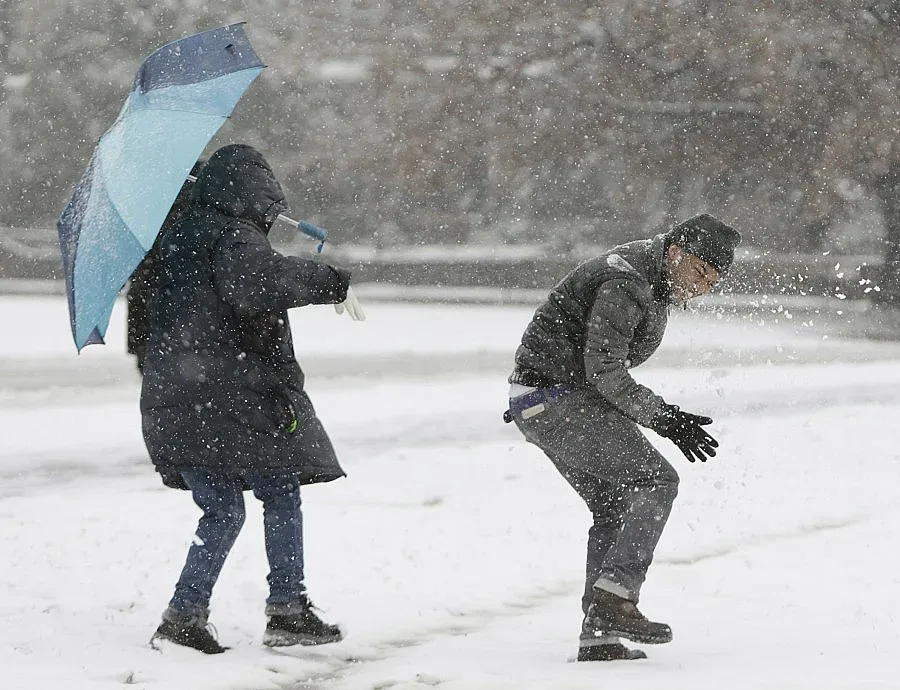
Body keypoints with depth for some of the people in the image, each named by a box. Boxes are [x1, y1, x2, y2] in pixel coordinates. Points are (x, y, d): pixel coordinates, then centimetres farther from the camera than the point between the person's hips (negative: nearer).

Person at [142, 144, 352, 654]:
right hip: (227, 395, -8)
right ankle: (287, 608, 2)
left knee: (222, 511, 13)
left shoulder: (178, 239, 19)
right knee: (281, 495, 4)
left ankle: (185, 614, 5)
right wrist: (327, 280, -20)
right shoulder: (235, 236, -9)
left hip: (171, 401, 8)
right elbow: (259, 282, -27)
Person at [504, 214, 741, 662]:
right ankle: (616, 597, -21)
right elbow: (604, 371, -23)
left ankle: (598, 639, 6)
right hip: (558, 400, -10)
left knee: (614, 507, 8)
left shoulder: (657, 284, 12)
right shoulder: (625, 284, -21)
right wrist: (664, 419, -20)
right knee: (654, 479, -14)